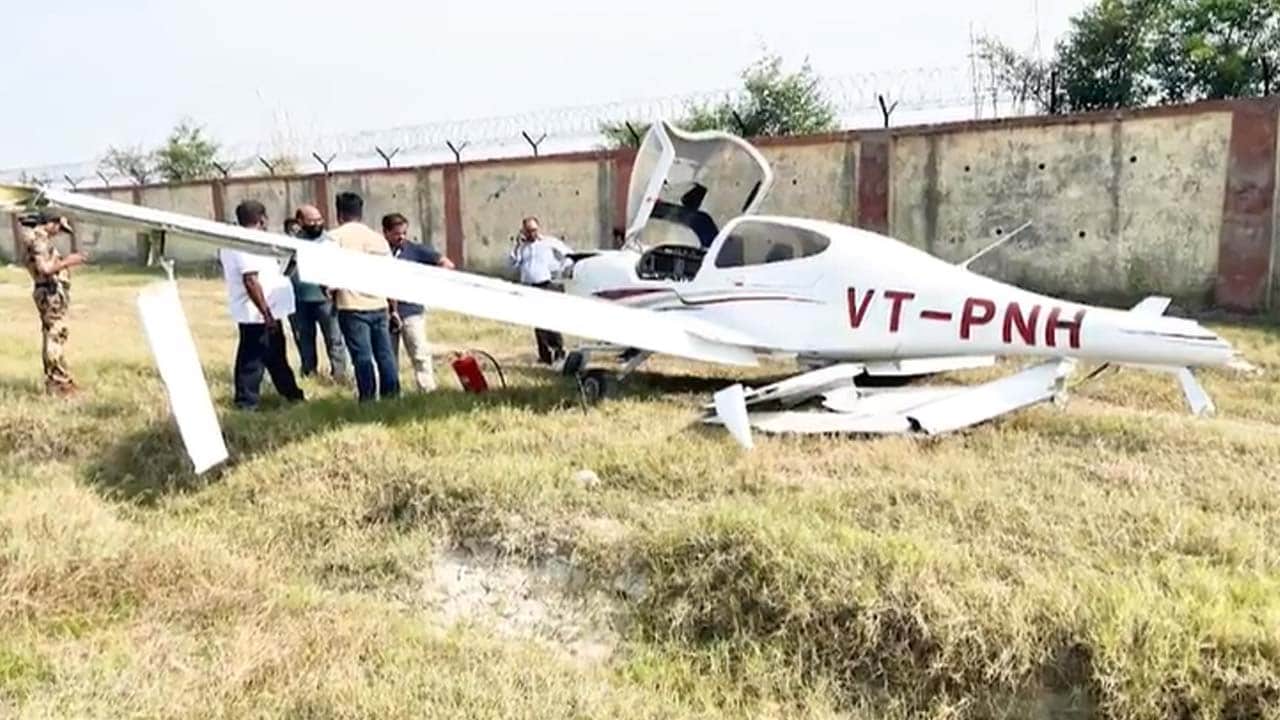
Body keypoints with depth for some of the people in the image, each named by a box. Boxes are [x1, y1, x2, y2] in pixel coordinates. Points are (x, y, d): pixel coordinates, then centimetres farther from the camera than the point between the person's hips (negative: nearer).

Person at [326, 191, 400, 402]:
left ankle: (368, 399, -2)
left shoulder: (335, 237, 0)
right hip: (379, 305, 4)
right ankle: (392, 396, 13)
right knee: (385, 353, 9)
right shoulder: (377, 237, 12)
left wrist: (332, 294, 13)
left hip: (352, 306, -4)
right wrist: (393, 307, 19)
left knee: (362, 356, -3)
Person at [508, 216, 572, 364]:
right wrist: (517, 245, -3)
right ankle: (545, 355, 8)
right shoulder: (522, 246, 15)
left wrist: (559, 270, -3)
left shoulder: (549, 242, 5)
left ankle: (559, 350, -4)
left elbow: (569, 255, 5)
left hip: (548, 286, -4)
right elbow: (512, 262, 3)